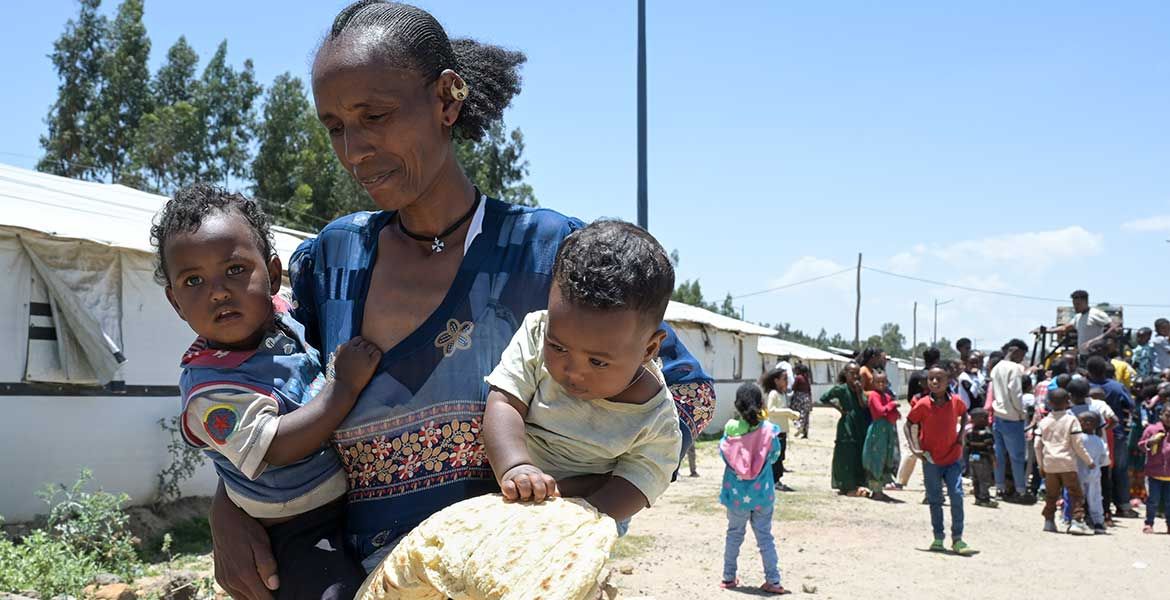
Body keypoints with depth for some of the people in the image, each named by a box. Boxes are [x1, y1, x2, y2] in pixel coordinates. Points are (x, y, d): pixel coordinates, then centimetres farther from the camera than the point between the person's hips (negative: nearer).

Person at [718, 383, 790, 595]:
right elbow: (774, 455, 1)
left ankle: (729, 578, 23)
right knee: (765, 536, 10)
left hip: (736, 494, 0)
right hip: (762, 494, 0)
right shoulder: (768, 430, -12)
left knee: (734, 534, 16)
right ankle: (772, 581, 10)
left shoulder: (731, 429, -12)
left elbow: (722, 452, 1)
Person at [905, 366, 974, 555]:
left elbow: (964, 414, 19)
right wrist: (914, 448, -10)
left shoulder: (956, 401, -3)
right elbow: (908, 424, -1)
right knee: (935, 500, 9)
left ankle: (957, 539, 0)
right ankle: (938, 538, 20)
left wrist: (961, 434, 6)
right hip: (931, 460, -1)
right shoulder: (923, 404, -10)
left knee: (957, 496, -8)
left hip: (953, 457, 1)